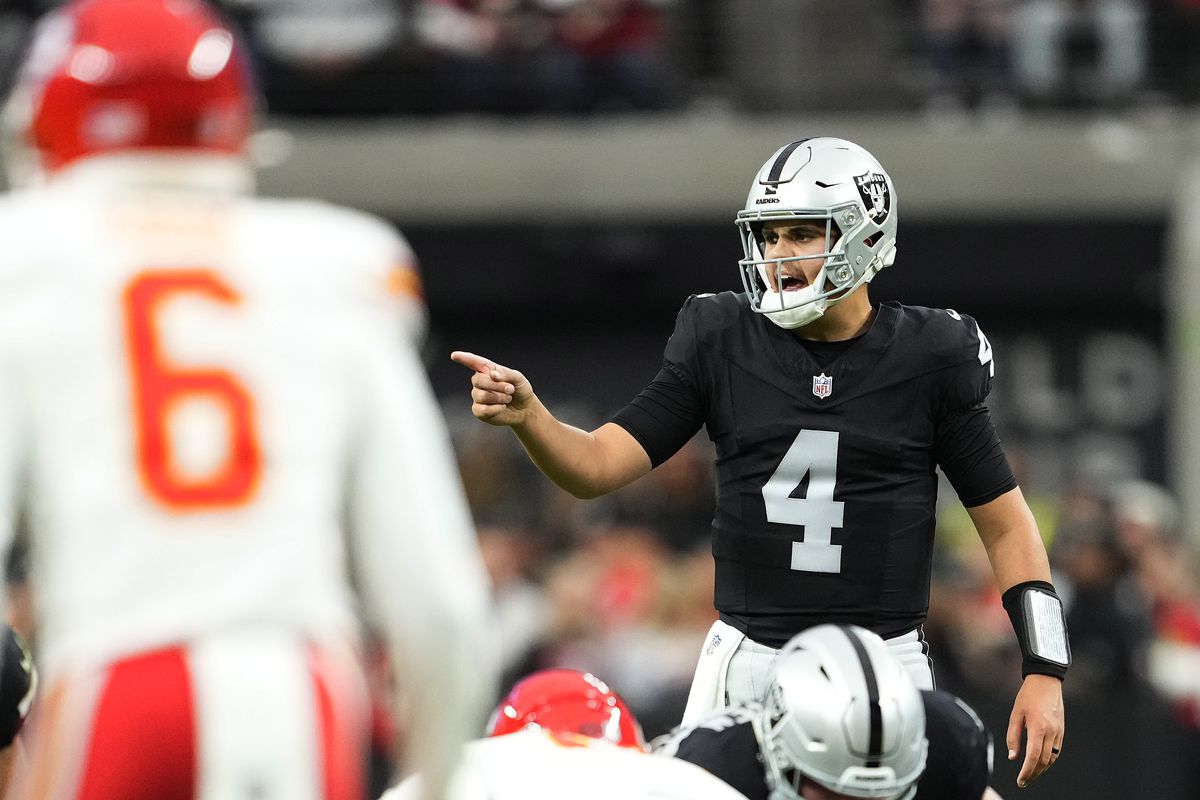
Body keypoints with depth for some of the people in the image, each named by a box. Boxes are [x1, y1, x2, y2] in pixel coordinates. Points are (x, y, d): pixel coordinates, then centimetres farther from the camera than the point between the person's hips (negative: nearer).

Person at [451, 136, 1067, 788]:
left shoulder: (927, 362, -1)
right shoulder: (723, 345, 2)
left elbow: (1006, 524, 3)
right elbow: (597, 467, 0)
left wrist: (1044, 672, -5)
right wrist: (525, 415, -21)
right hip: (748, 659, 1)